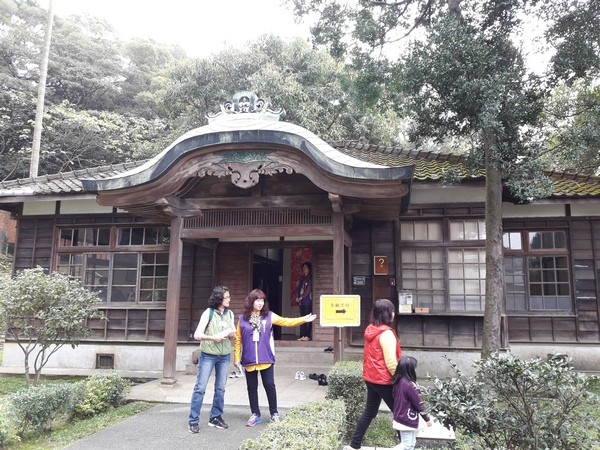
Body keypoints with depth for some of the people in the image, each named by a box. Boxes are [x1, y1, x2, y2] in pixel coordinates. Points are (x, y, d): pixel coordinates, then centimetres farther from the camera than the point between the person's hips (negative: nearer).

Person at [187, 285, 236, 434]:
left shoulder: (230, 314, 6)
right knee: (200, 387, -3)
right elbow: (197, 335, -11)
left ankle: (215, 418, 22)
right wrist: (213, 337, -21)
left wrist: (232, 335, -10)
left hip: (224, 356, 4)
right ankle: (193, 421, 5)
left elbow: (233, 337, 12)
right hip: (208, 355, -4)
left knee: (220, 388, 9)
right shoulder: (208, 313, -8)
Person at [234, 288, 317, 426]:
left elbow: (286, 322, -6)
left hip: (266, 359, 0)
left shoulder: (269, 316, 1)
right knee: (252, 387, 10)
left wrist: (303, 319, -18)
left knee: (269, 386, 5)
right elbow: (238, 340, 2)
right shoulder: (242, 319, 0)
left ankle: (274, 414, 20)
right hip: (249, 360, 1)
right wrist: (236, 358, 2)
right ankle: (255, 415, 24)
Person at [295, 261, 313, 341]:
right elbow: (298, 288, 15)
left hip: (308, 300, -7)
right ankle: (302, 335, 7)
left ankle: (308, 336, -8)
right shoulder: (302, 279, 19)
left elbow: (309, 289, -10)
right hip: (301, 301, 7)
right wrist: (297, 297, -1)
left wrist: (301, 297, -10)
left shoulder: (310, 278, -2)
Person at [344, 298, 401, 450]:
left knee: (369, 411, 17)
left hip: (370, 378, 8)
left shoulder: (370, 330, 5)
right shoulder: (387, 333, -21)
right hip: (384, 380, -8)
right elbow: (390, 362, -21)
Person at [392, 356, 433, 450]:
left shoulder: (398, 382, 1)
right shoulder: (410, 385, -24)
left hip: (399, 419, 9)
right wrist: (427, 418, -3)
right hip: (408, 421, -9)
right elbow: (418, 404, -16)